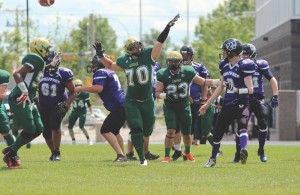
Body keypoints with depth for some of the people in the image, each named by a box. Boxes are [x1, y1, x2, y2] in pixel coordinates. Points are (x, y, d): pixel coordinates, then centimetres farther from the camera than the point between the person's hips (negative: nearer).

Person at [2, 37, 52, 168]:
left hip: (27, 102, 10)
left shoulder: (39, 62, 16)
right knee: (30, 130, -10)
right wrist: (24, 92, -25)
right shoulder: (35, 60, -14)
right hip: (19, 100, -10)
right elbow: (17, 74, -24)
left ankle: (11, 150, 18)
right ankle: (10, 154, 5)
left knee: (38, 129, 9)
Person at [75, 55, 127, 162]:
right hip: (123, 106, 10)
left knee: (106, 130, -12)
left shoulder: (100, 73, -10)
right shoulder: (111, 72, 19)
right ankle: (122, 155, 28)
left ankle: (120, 155, -22)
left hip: (118, 107, -10)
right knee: (114, 131, 24)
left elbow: (98, 88, -25)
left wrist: (82, 88, -14)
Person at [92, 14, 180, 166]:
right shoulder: (124, 61, -2)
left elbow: (159, 43, -21)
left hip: (147, 100, 0)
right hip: (131, 101, 0)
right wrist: (101, 55, 5)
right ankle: (142, 158, -6)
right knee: (136, 129, -12)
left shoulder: (148, 55, -8)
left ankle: (146, 152, 40)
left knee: (147, 129, 15)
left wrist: (167, 29, -34)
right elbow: (111, 66, 18)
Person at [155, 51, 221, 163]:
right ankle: (167, 156, -6)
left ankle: (187, 152, 40)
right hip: (170, 108, -2)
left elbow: (204, 82, -2)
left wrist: (220, 81, -9)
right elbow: (157, 93, -11)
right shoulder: (163, 75, -12)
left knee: (186, 133, 11)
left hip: (184, 107, 2)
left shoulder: (187, 72, -9)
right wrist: (165, 95, -32)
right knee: (171, 131, -18)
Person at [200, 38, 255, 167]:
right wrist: (207, 104, 22)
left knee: (242, 127, -19)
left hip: (241, 103, -7)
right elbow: (221, 87, 20)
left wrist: (240, 90, -35)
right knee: (217, 132, 7)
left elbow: (250, 89, -14)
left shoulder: (244, 66, -11)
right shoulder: (224, 65, 10)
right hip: (227, 103, 7)